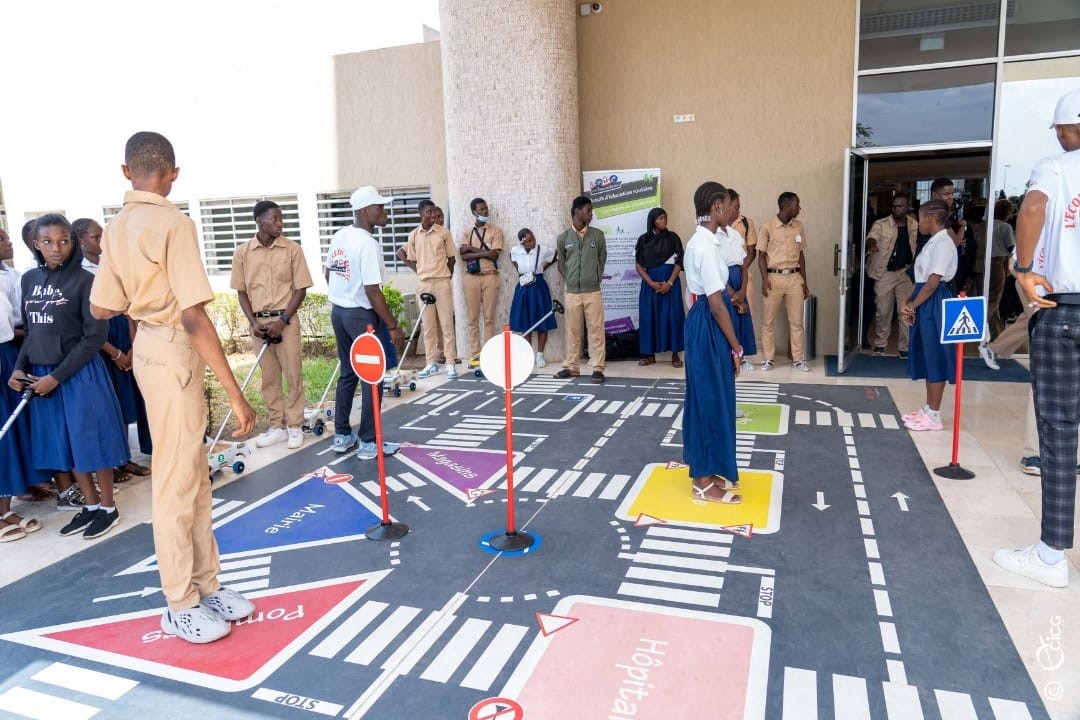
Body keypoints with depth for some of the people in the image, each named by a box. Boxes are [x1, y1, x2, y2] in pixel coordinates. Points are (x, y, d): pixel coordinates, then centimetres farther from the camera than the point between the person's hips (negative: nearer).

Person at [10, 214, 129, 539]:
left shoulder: (84, 280, -9)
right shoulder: (29, 280, 7)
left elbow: (95, 336, -12)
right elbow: (30, 331, 14)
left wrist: (58, 375, -14)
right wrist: (20, 367, 0)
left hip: (80, 374, -5)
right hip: (41, 376, 6)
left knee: (91, 438, 3)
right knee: (64, 442, 12)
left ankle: (108, 507, 19)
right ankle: (91, 505, 27)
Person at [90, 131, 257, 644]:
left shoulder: (116, 228, 8)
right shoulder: (173, 223, -16)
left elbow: (102, 307, 11)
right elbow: (194, 317, -24)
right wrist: (234, 393, -24)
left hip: (149, 345, 9)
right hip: (174, 353, -9)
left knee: (193, 474, 17)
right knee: (176, 482, 2)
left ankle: (205, 586, 29)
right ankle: (180, 606, 17)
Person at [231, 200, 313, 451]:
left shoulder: (292, 249, -4)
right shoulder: (242, 252, 1)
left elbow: (301, 289, -3)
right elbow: (241, 291, 7)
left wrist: (282, 321, -11)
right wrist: (253, 322, -5)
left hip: (286, 320, -2)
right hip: (258, 322, 2)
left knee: (293, 375, 1)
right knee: (269, 377, 9)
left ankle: (295, 427, 13)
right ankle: (277, 426, 20)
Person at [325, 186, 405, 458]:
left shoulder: (339, 237, 7)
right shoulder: (368, 243, -20)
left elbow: (329, 275, 17)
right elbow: (372, 291, -23)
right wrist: (393, 326, -18)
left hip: (338, 311, 9)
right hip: (362, 315, -9)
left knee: (348, 374, 18)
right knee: (373, 378, 2)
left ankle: (342, 436, 25)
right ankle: (368, 443, 8)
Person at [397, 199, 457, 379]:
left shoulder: (443, 232, -1)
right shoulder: (413, 235, 4)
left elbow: (452, 258, 4)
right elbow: (411, 259, 14)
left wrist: (446, 274, 6)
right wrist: (418, 270, 1)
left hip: (442, 282, -2)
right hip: (423, 284, 2)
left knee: (446, 323, -1)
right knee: (428, 325, 7)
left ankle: (450, 363, 3)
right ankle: (431, 363, 14)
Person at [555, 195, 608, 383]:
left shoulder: (597, 235, 3)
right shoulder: (563, 238, 3)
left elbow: (602, 259, 11)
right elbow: (561, 264, 12)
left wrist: (595, 279, 10)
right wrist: (571, 281, 10)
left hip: (593, 291, 0)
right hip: (572, 292, 1)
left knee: (596, 330, -1)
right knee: (573, 330, 7)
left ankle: (598, 368, 4)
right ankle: (572, 366, 17)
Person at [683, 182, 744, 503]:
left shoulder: (700, 241, 12)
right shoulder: (706, 246, -20)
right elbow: (716, 303, -21)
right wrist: (736, 347, -15)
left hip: (702, 322, 10)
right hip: (709, 326, -10)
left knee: (708, 398, 16)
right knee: (711, 400, -2)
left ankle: (707, 471, 28)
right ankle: (705, 483, 9)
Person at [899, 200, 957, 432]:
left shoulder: (942, 243, -16)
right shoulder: (933, 242, 15)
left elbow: (933, 282, -20)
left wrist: (912, 306, -11)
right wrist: (906, 302, 4)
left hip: (934, 304, -10)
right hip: (925, 304, 10)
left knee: (935, 357, -3)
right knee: (927, 357, 14)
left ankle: (934, 416, 5)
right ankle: (928, 409, 24)